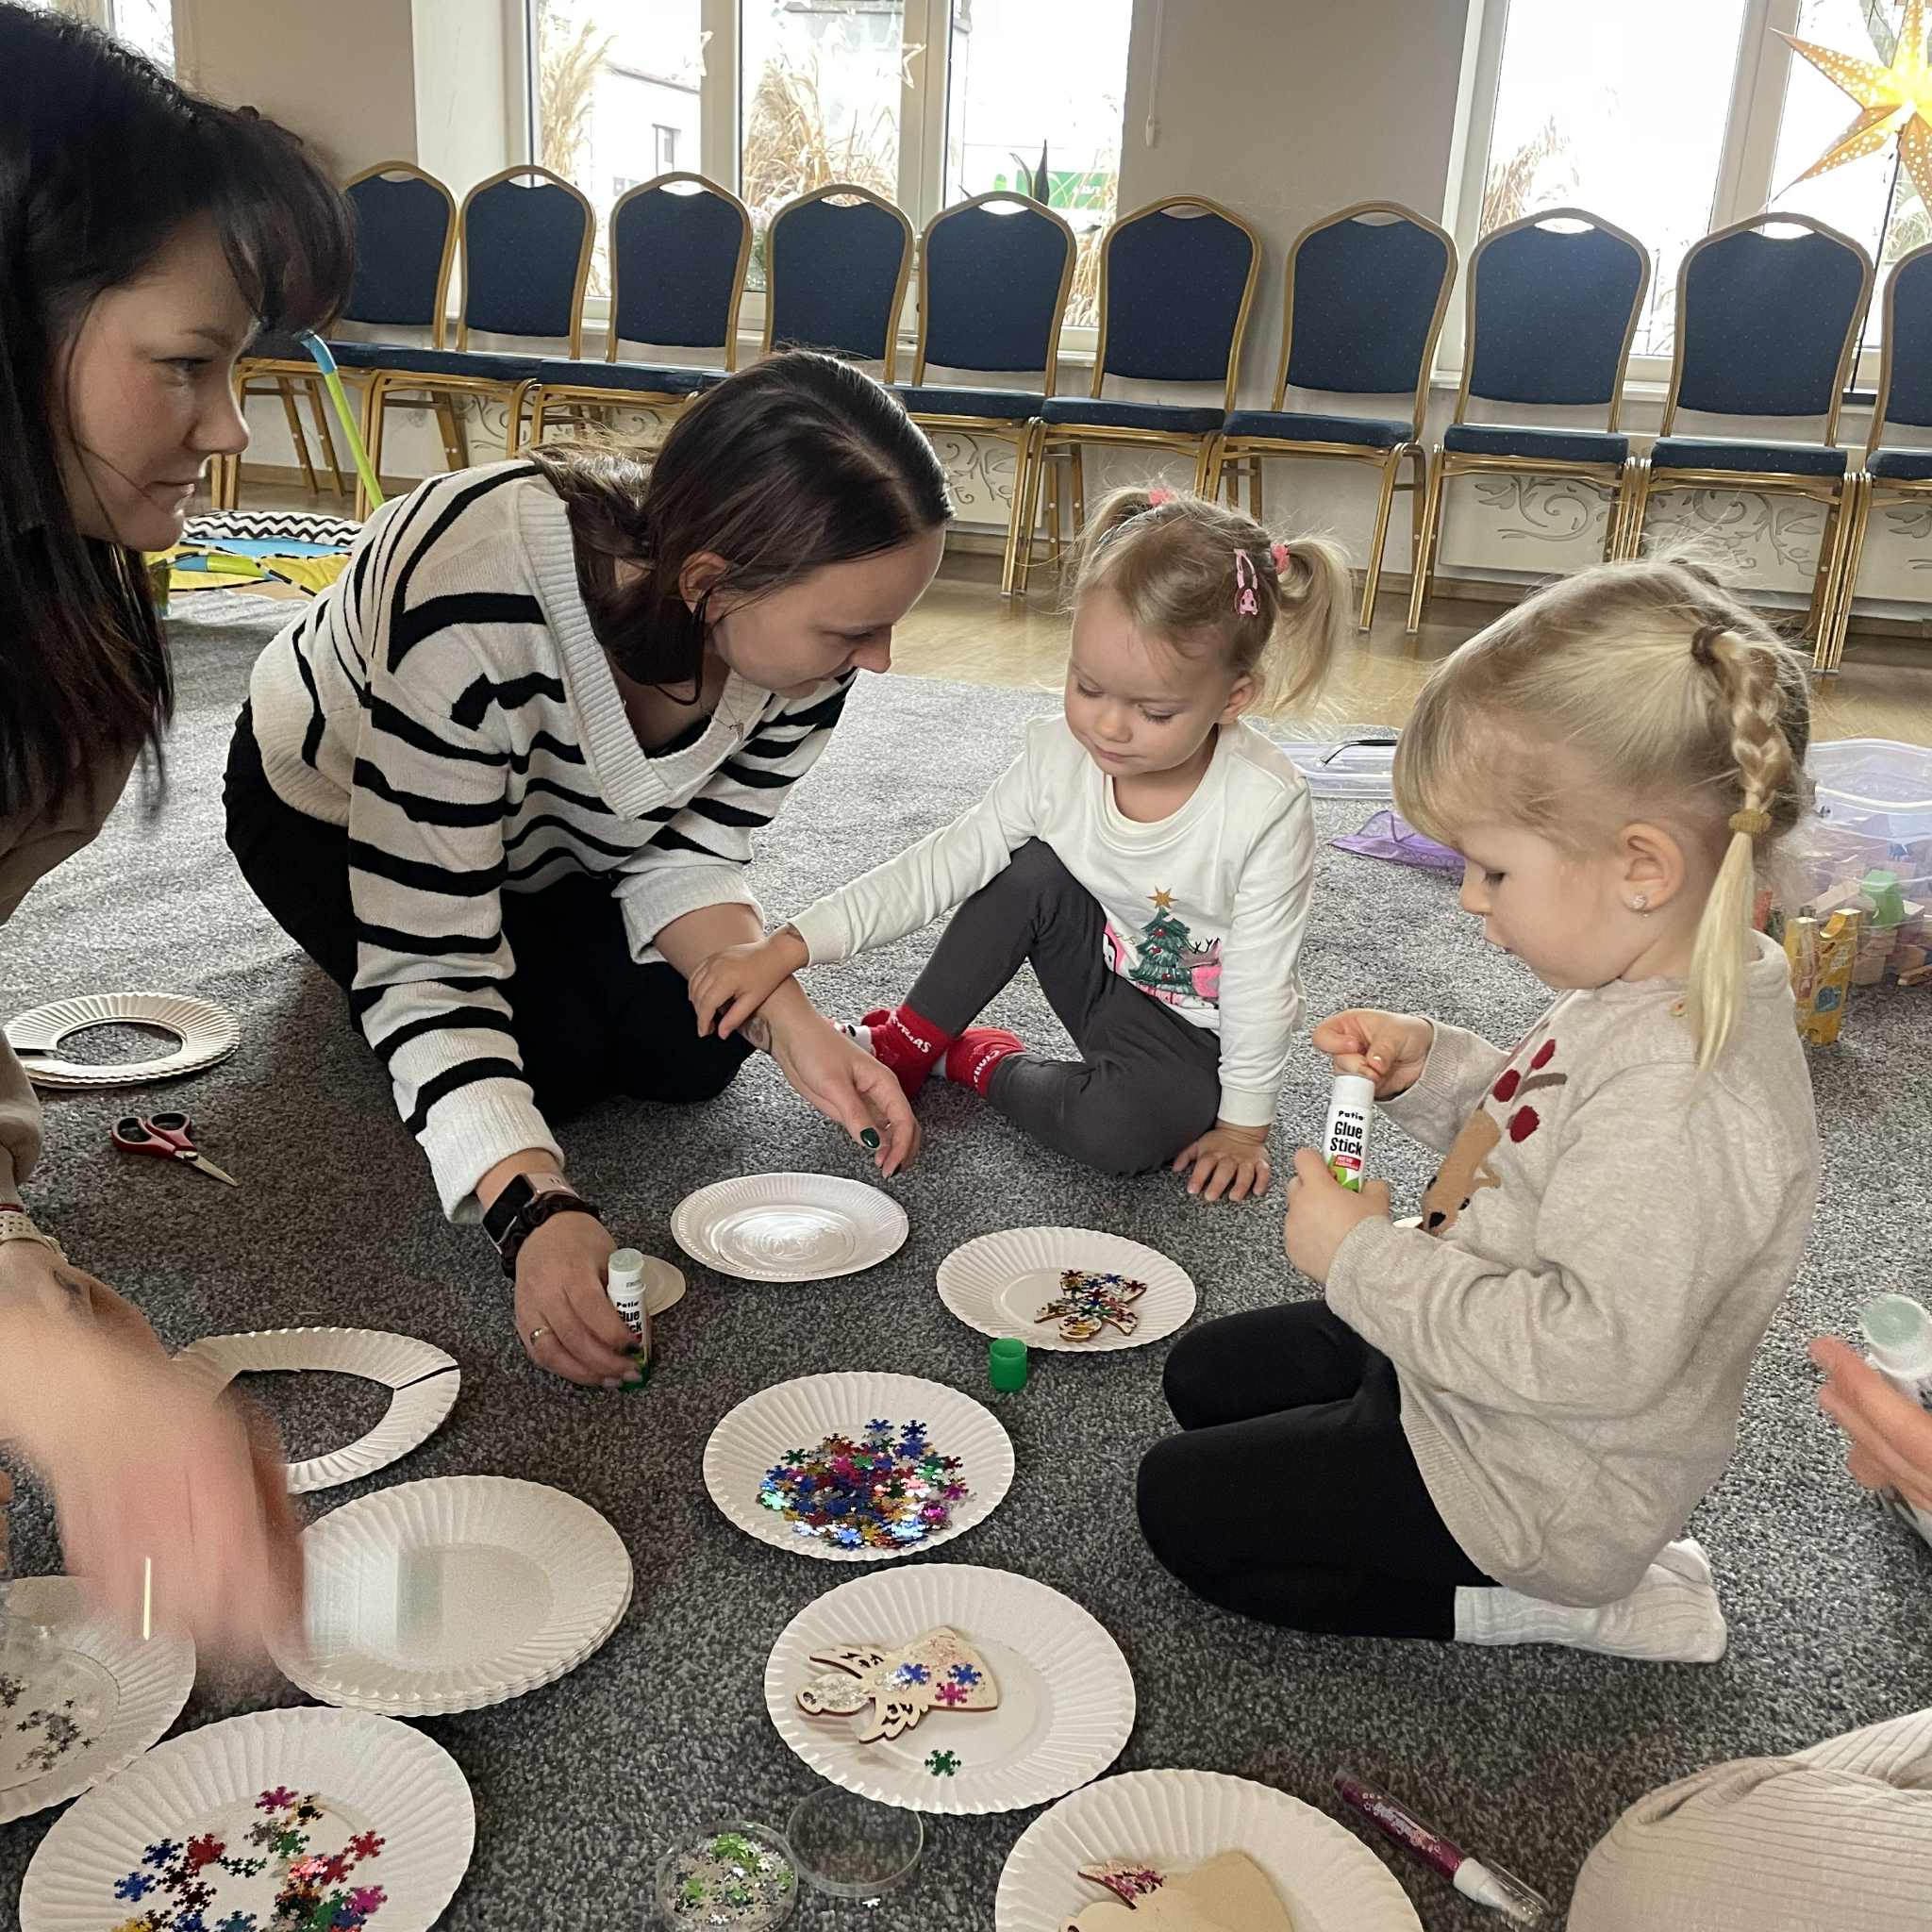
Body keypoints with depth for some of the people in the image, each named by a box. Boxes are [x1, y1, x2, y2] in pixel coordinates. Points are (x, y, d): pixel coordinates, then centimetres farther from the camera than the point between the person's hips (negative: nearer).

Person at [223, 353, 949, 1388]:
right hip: (334, 804, -4)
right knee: (550, 1059, -18)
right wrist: (534, 1210, -51)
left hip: (560, 817, 5)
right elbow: (429, 962, -40)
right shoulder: (474, 608, -45)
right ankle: (349, 957, 14)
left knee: (692, 1050, -7)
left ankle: (539, 936, 23)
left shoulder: (801, 615, -28)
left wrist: (790, 1021, -32)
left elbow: (685, 850, -16)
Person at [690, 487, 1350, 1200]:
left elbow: (1262, 980, -21)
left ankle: (984, 1067, -2)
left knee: (1117, 1130, -33)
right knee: (1030, 871, -22)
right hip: (1105, 975, 4)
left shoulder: (1266, 807, -30)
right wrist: (787, 948, -21)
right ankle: (909, 1043, -4)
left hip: (1194, 1035, -4)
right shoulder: (1061, 755, -17)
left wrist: (1244, 1124, -13)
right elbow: (941, 864, -14)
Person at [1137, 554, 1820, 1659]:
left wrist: (1367, 1258, -27)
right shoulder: (1649, 993, -4)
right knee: (1206, 1377, 22)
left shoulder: (1691, 1093, -35)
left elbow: (1590, 1350, -37)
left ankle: (1543, 1603, 2)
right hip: (1448, 1362, 10)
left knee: (1184, 1507, -1)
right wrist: (1431, 1069, -4)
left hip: (1528, 1485, -10)